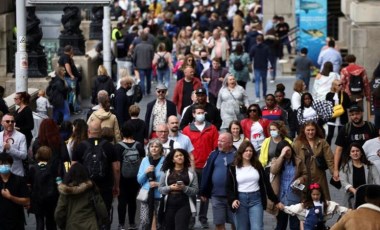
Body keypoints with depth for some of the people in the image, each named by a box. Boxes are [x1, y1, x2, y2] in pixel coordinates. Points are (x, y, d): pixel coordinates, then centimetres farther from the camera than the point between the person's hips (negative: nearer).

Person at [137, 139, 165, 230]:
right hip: (146, 195, 2)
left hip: (160, 196, -2)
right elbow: (139, 180, 10)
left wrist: (159, 184, -17)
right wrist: (146, 172, -8)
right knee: (144, 222, -6)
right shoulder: (145, 160, 8)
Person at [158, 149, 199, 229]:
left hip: (184, 204, -3)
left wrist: (184, 188, -17)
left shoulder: (191, 172, 4)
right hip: (169, 204, 3)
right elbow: (160, 189, 6)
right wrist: (170, 188, -12)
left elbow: (195, 190, -1)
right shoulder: (166, 172, 8)